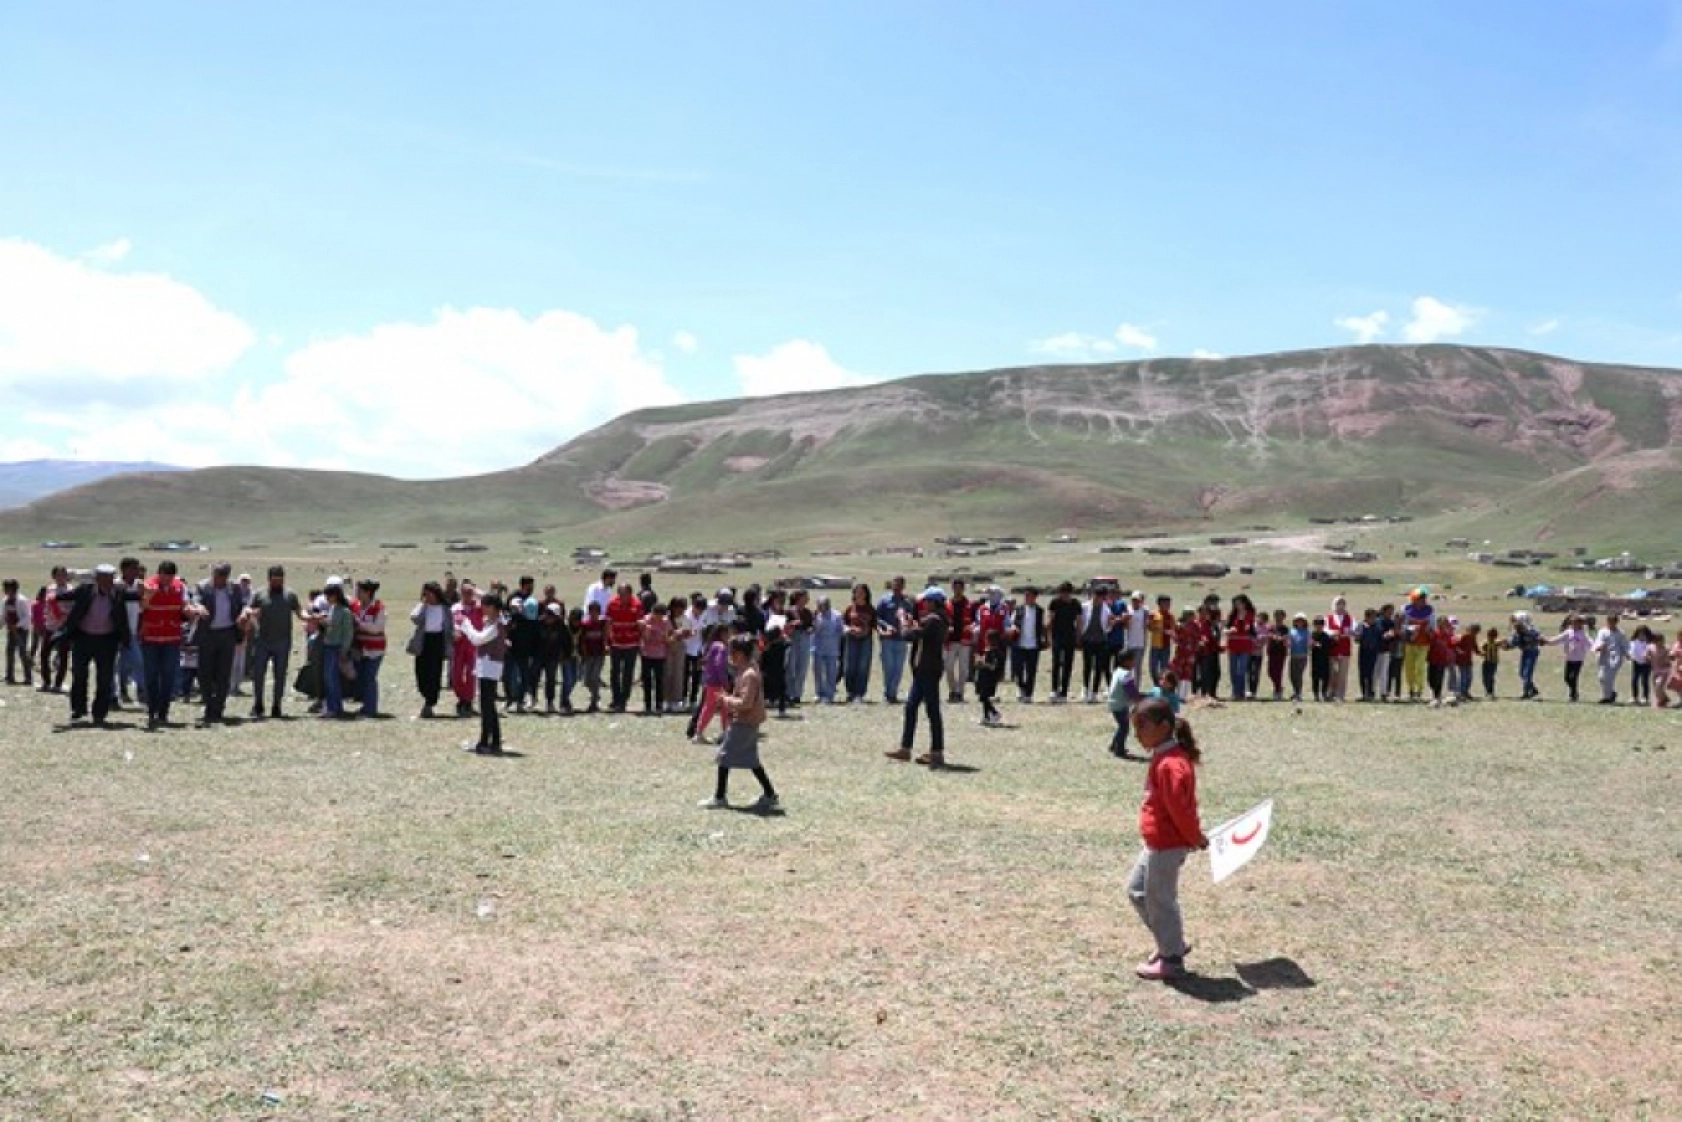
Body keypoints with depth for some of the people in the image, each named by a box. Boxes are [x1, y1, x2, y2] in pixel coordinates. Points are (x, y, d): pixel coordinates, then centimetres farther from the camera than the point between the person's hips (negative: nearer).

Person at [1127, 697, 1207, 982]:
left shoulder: (1169, 765, -25)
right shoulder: (1165, 758, 9)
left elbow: (1180, 808, -24)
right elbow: (1179, 805, 16)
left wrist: (1195, 838, -12)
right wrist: (1194, 836, 17)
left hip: (1168, 845, -11)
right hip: (1156, 842, 11)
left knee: (1160, 900, 2)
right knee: (1136, 890, 19)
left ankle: (1171, 960, 17)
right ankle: (1173, 943, 30)